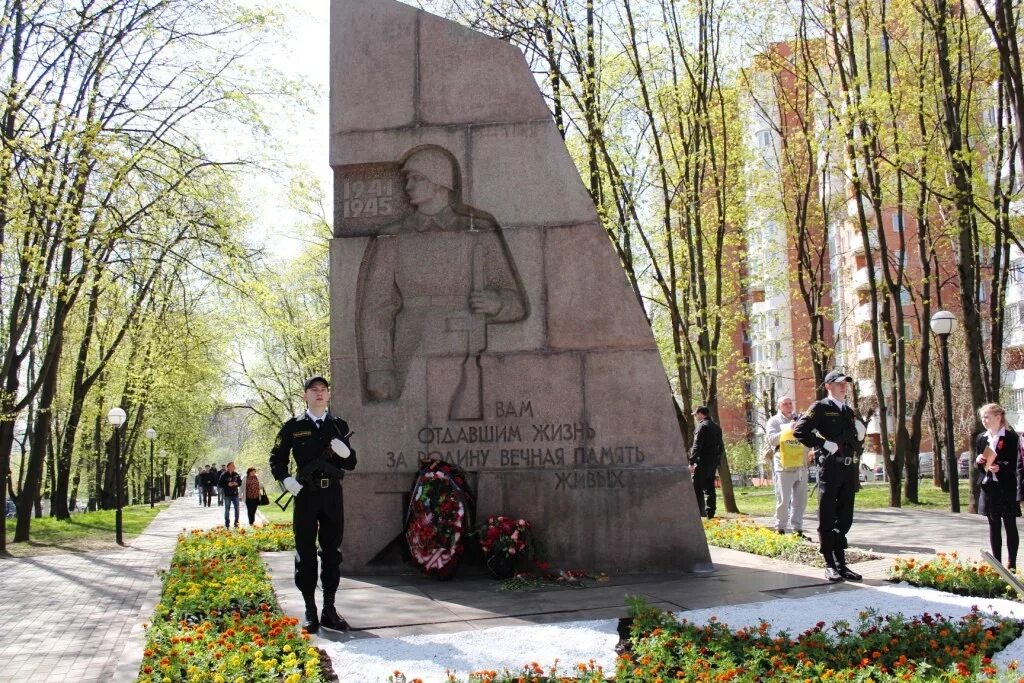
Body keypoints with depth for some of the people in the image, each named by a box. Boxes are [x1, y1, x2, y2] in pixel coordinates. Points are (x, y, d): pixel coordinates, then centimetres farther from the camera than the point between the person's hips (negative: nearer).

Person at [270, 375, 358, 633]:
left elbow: (351, 465, 12)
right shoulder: (293, 426, 3)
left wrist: (345, 453, -10)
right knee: (305, 553, 1)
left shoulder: (339, 426, 10)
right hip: (305, 495, -2)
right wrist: (286, 479, -10)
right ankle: (310, 612, 8)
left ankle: (329, 609, 13)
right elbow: (276, 459, 8)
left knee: (332, 552, 5)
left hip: (333, 495, 2)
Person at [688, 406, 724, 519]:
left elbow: (697, 445, -16)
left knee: (697, 488, -7)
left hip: (702, 462, -8)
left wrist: (691, 462, -19)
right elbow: (721, 446, 19)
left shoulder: (702, 426, -9)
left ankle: (699, 512, -13)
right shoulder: (717, 427, 17)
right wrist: (718, 461, 19)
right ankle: (710, 512, 10)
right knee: (709, 487, 11)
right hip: (714, 462, 8)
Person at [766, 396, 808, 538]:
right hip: (784, 466, -5)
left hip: (801, 465, 5)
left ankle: (797, 529, 12)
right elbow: (772, 439, -11)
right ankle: (780, 529, 5)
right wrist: (788, 429, -20)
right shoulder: (774, 421, 4)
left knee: (800, 500, 6)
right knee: (783, 500, -4)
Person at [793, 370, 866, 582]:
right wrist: (824, 444, -16)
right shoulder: (820, 408, -3)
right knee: (827, 519, 0)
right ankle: (830, 565, 5)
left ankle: (841, 563, 17)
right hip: (830, 468, -7)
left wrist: (860, 434, 7)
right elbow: (799, 431, -13)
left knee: (844, 519, 10)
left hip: (850, 469, 7)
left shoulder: (849, 411, 19)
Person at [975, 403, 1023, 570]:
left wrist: (1000, 467, -23)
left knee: (1010, 525, 1)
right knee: (993, 526, 9)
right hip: (988, 487, 5)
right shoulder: (981, 438, 9)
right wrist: (978, 461, -6)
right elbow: (977, 464, 16)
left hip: (1007, 488, -5)